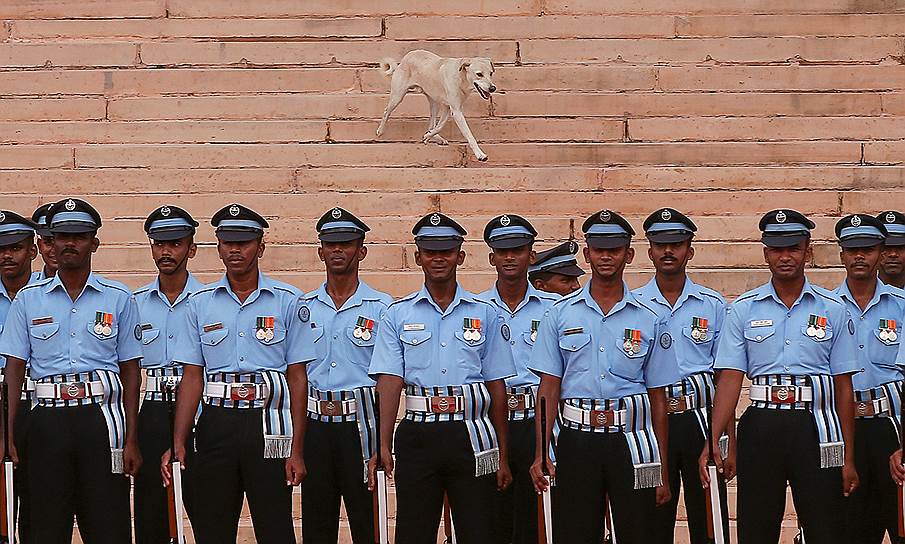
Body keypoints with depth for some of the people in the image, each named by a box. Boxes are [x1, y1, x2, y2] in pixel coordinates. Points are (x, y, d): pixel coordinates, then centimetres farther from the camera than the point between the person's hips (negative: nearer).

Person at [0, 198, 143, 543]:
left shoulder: (119, 299, 7)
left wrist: (131, 440, 0)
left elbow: (130, 372, 7)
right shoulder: (28, 299, 10)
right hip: (48, 420, 1)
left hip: (102, 418, -1)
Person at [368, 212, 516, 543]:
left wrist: (502, 457, 6)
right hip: (418, 437, 0)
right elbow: (389, 381, -1)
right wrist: (382, 446, -12)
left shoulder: (485, 315, 8)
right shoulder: (398, 315, 7)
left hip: (472, 437, 0)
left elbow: (497, 387, 8)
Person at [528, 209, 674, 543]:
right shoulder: (561, 314, 7)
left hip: (632, 441, 0)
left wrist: (661, 471, 5)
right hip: (577, 440, 0)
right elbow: (549, 388, 4)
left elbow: (658, 399, 7)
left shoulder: (647, 320, 6)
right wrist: (541, 453, -6)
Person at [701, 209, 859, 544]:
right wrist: (713, 441, -14)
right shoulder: (744, 309, 6)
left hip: (816, 427, -1)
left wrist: (848, 457, 2)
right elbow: (730, 378, -1)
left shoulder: (833, 310, 6)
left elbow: (844, 386, 5)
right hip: (761, 426, 1)